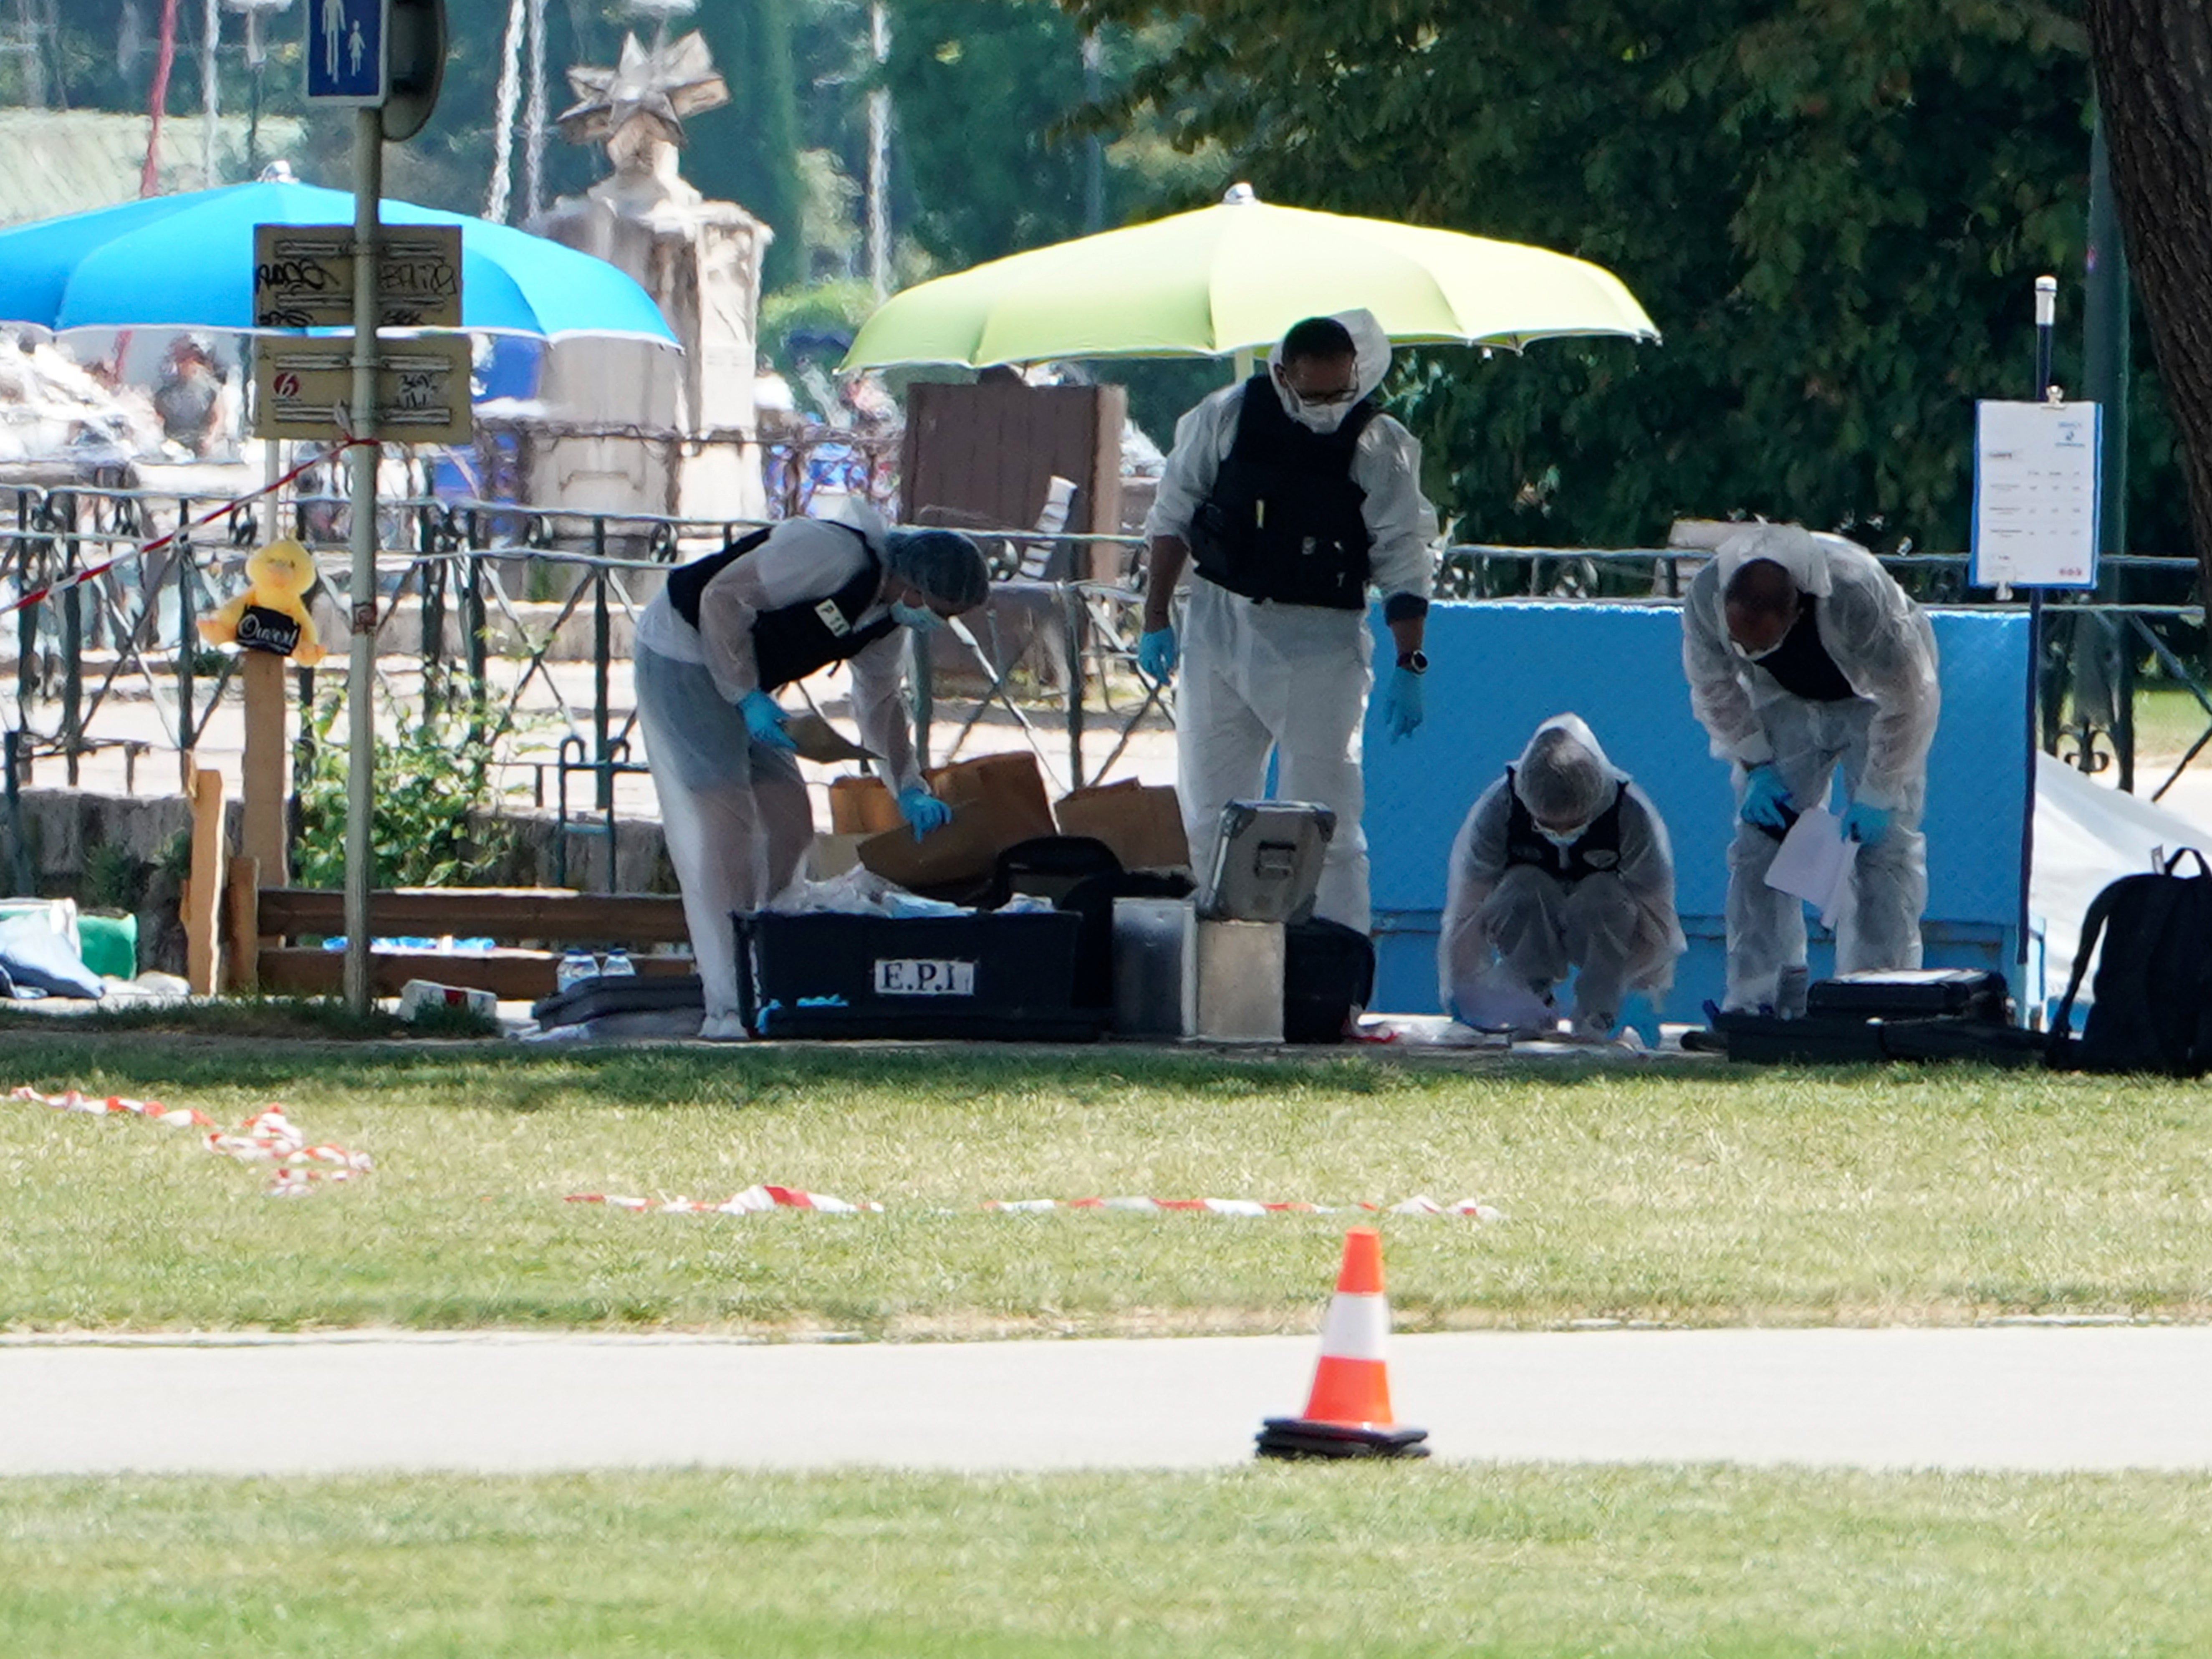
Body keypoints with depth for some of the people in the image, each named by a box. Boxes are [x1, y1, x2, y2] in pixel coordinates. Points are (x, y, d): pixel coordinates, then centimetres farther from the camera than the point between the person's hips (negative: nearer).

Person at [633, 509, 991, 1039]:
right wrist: (749, 697, -25)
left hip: (742, 675, 10)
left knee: (789, 821, 8)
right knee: (725, 825, -16)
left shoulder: (888, 620, 5)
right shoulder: (833, 555, -25)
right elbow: (723, 597, -25)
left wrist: (910, 790, 8)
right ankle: (727, 1010, -19)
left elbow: (880, 703, 18)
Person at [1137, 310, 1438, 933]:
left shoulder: (1381, 448, -7)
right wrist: (1156, 618, 8)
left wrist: (1408, 666, -12)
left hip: (1320, 642, -3)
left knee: (1326, 829, -8)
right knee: (1209, 816, 7)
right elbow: (1173, 517, 9)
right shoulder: (1226, 418, -2)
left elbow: (1405, 565, -5)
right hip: (1219, 629, 3)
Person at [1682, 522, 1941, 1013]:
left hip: (1873, 700, -3)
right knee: (1759, 841, -7)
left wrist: (1878, 795, -23)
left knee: (1885, 845, -14)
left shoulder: (1859, 599, -41)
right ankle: (1752, 1001, -5)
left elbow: (1909, 698, -25)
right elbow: (1713, 687, -7)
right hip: (1786, 704, 3)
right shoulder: (1706, 597, -30)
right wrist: (1754, 765, -13)